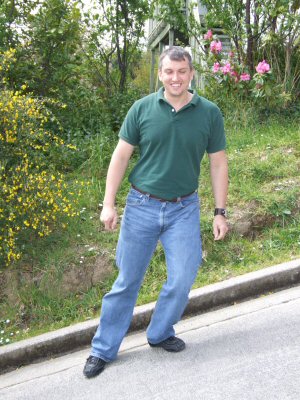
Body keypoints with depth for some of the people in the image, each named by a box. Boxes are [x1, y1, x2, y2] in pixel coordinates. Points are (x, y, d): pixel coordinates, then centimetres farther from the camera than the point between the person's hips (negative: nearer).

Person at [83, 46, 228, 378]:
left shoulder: (209, 113, -2)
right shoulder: (142, 108, -4)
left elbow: (218, 164, 4)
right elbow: (121, 156, -1)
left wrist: (220, 212, 2)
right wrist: (108, 204, -6)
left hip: (184, 209, 1)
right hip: (142, 205, -1)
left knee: (183, 278, 2)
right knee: (127, 280, 6)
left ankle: (160, 334, 29)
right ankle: (103, 349, 21)